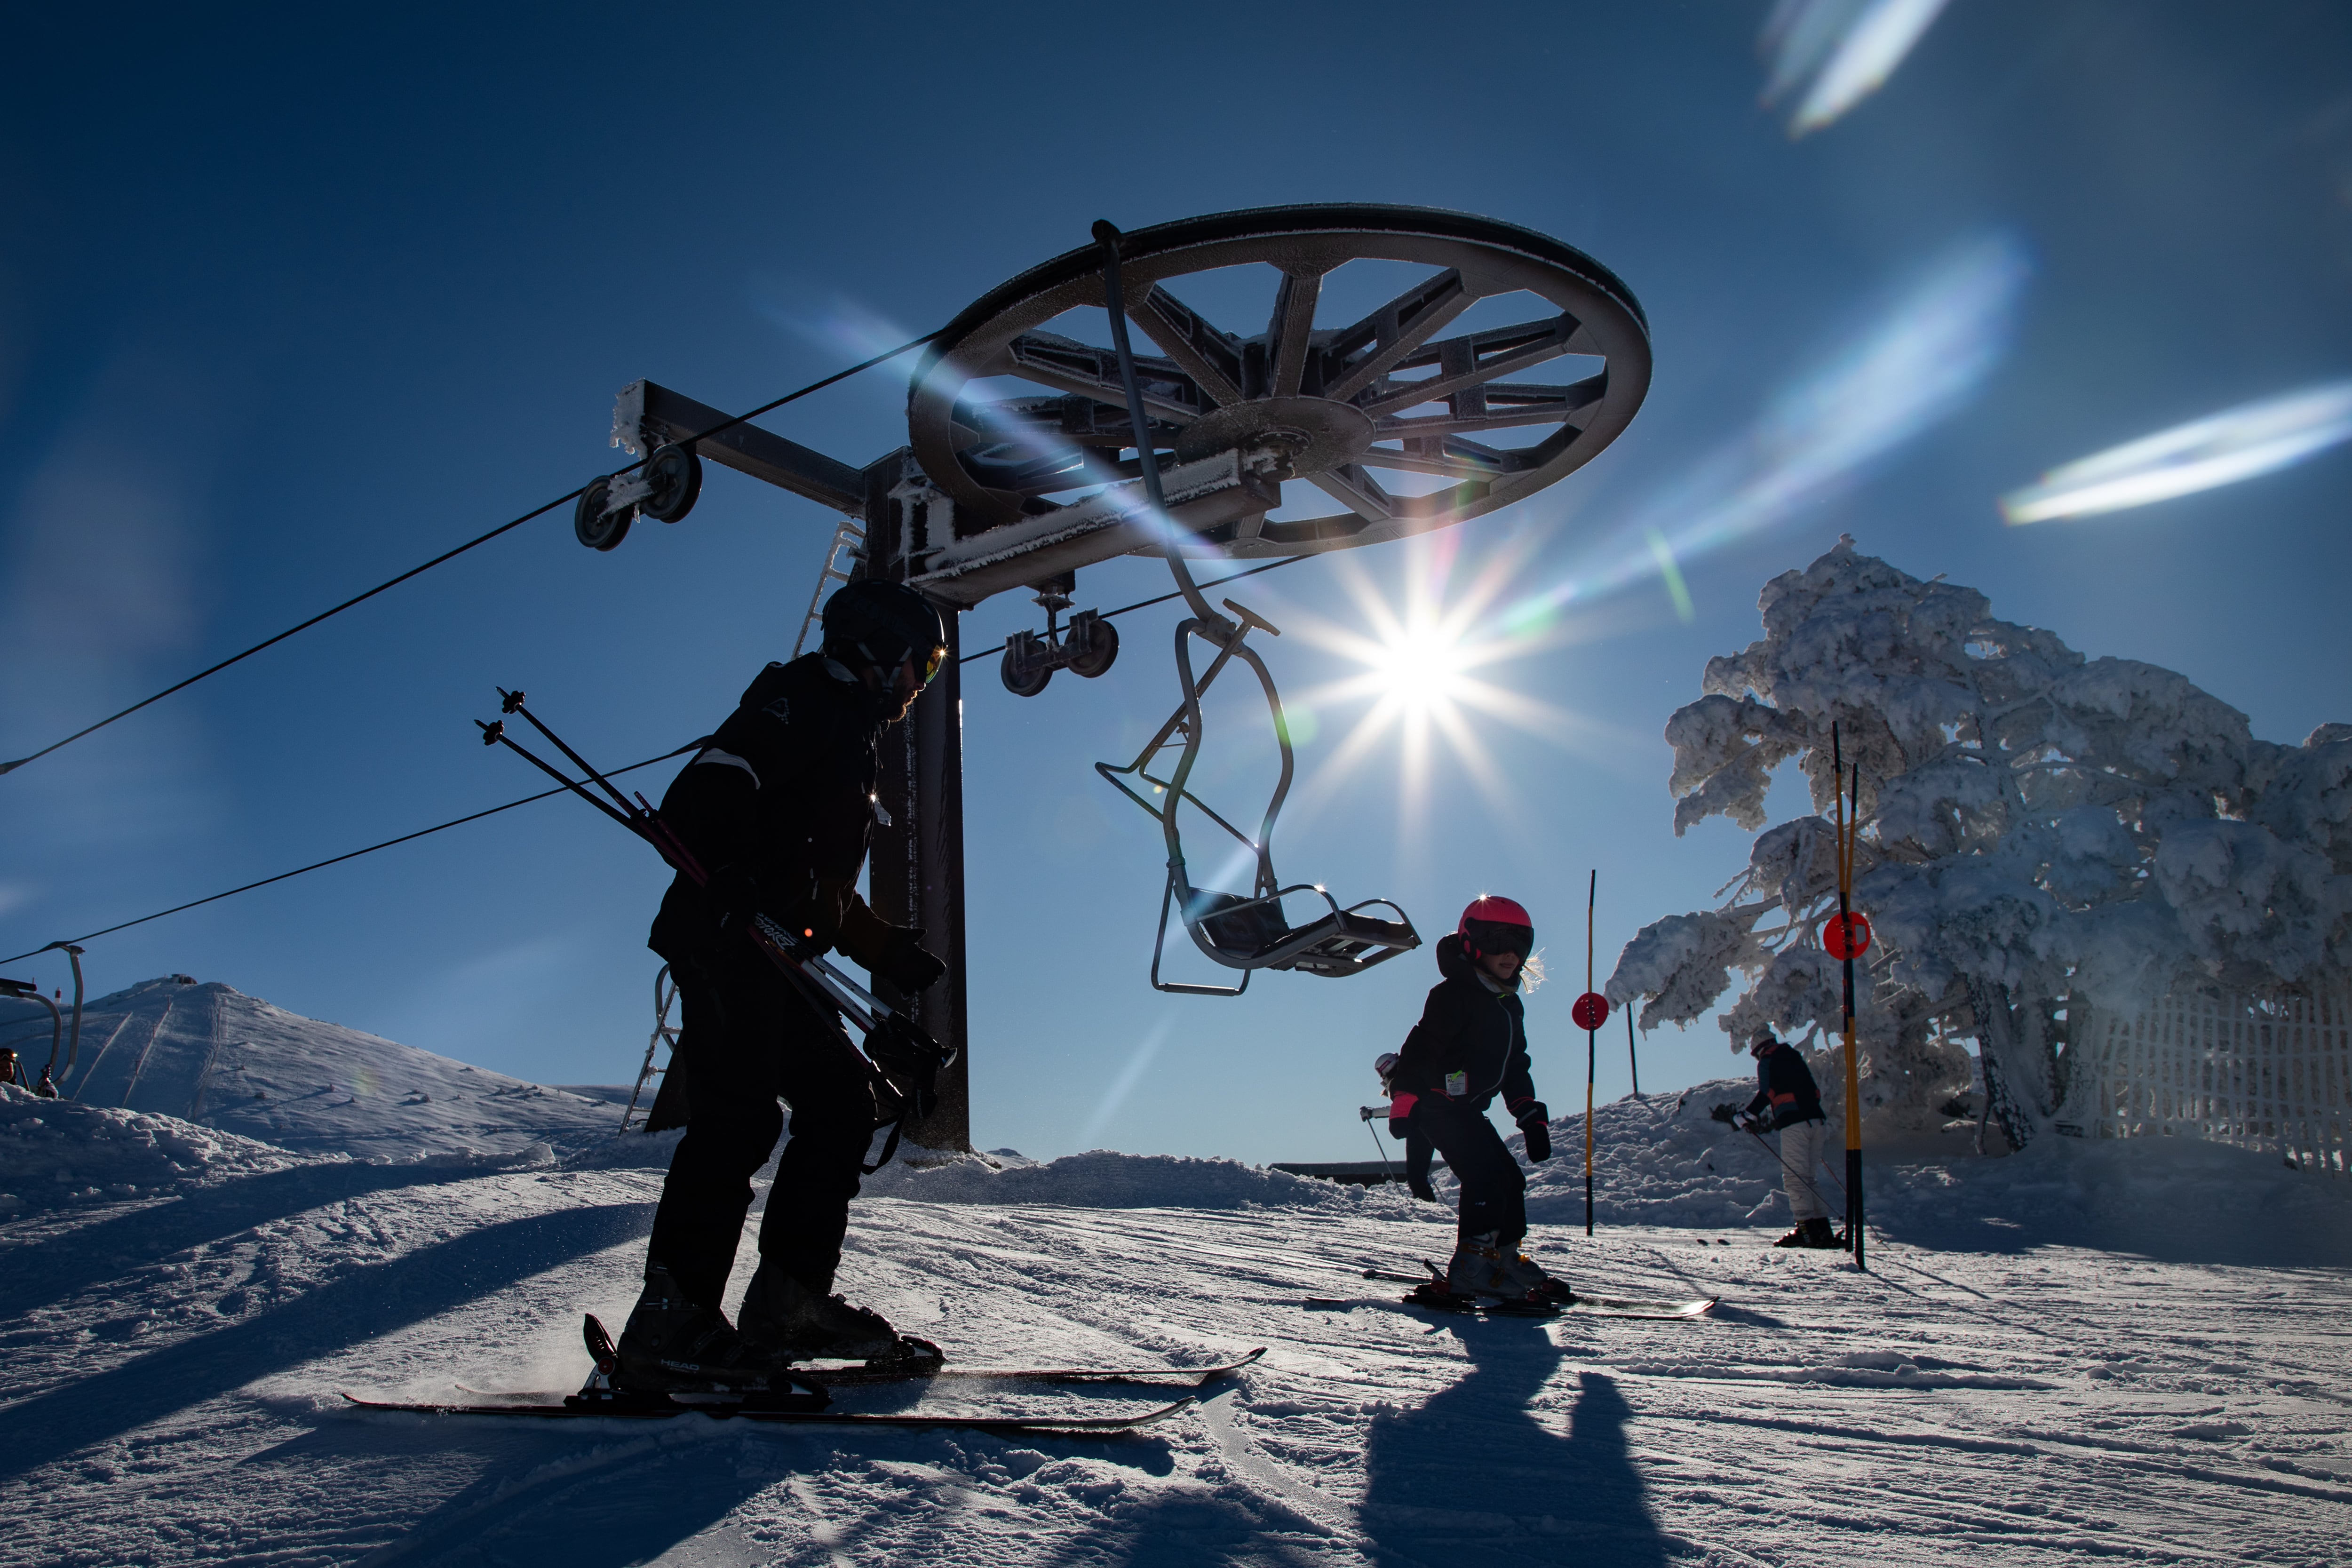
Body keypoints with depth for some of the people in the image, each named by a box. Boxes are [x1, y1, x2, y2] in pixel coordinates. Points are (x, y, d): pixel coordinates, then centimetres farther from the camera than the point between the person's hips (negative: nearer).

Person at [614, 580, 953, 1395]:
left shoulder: (850, 744, 29)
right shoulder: (803, 702, -1)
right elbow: (705, 797, -18)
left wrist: (894, 952, 26)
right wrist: (768, 880, -32)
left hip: (772, 958, 10)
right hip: (725, 936, -10)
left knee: (842, 1097, 4)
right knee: (740, 1112, -19)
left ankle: (789, 1302, 3)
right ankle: (671, 1325, -21)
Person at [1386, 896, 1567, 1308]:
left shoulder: (1509, 1004, 16)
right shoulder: (1453, 995, -13)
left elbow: (1515, 1067, 25)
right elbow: (1422, 1049, -21)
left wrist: (1531, 1117, 18)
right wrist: (1406, 1107, -27)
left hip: (1469, 1110, 10)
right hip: (1440, 1105, -10)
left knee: (1508, 1177, 11)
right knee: (1486, 1175, -19)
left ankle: (1505, 1261, 23)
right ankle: (1472, 1271, -20)